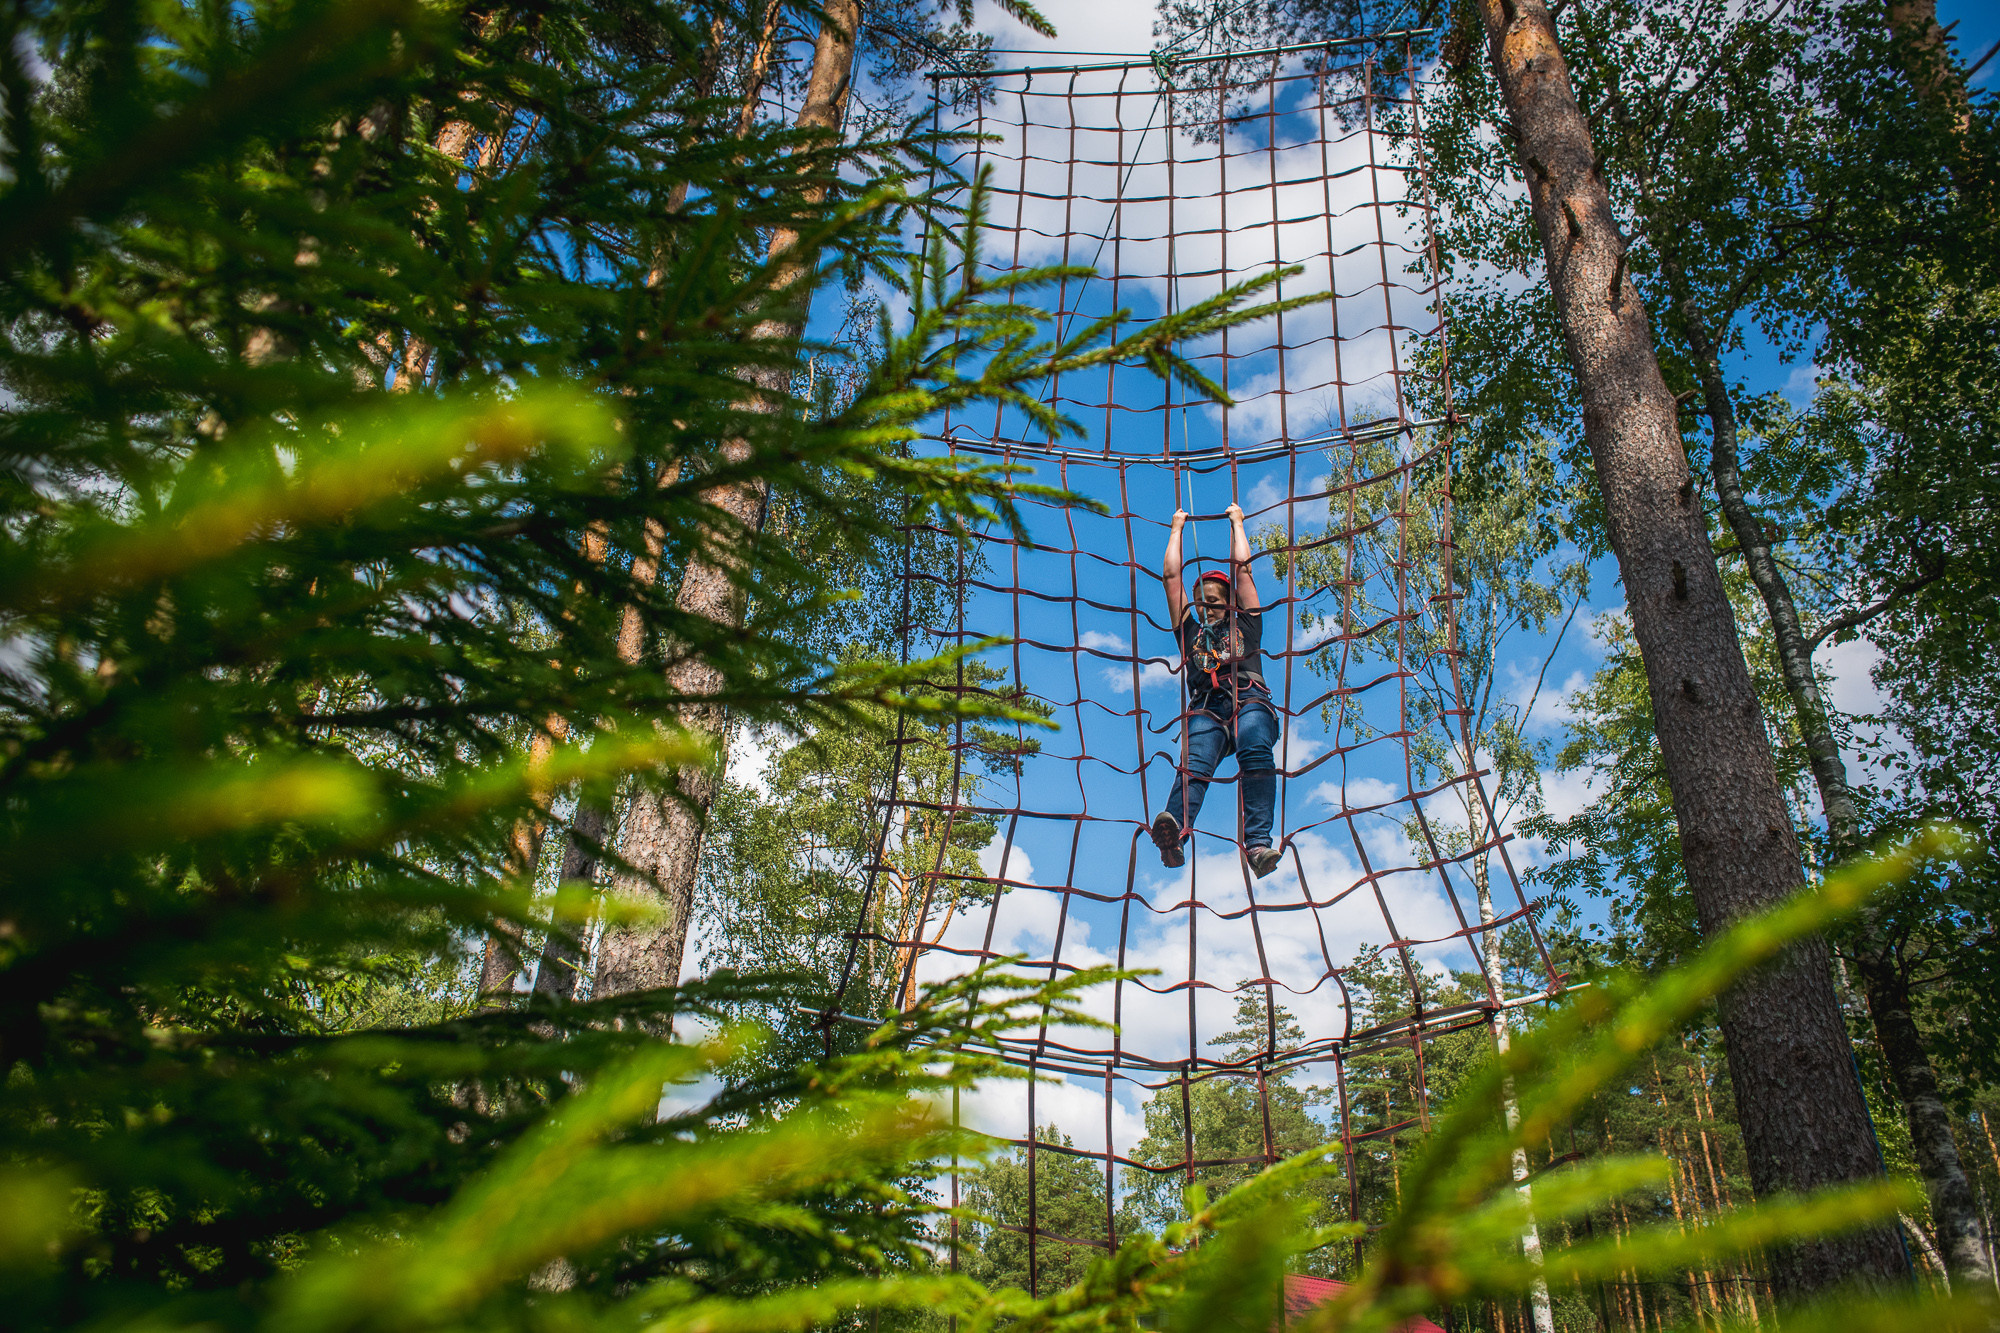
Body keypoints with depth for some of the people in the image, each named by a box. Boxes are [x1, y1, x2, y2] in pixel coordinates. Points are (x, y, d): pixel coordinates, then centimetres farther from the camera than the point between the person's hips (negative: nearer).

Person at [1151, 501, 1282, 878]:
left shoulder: (1244, 627, 33)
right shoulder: (1190, 632, 35)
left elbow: (1242, 566, 34)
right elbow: (1170, 575, 37)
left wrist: (1237, 522, 45)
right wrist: (1177, 528, 45)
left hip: (1250, 700, 0)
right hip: (1206, 709, 0)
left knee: (1256, 753, -34)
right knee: (1194, 765, -31)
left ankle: (1258, 844, -50)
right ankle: (1173, 832, -61)